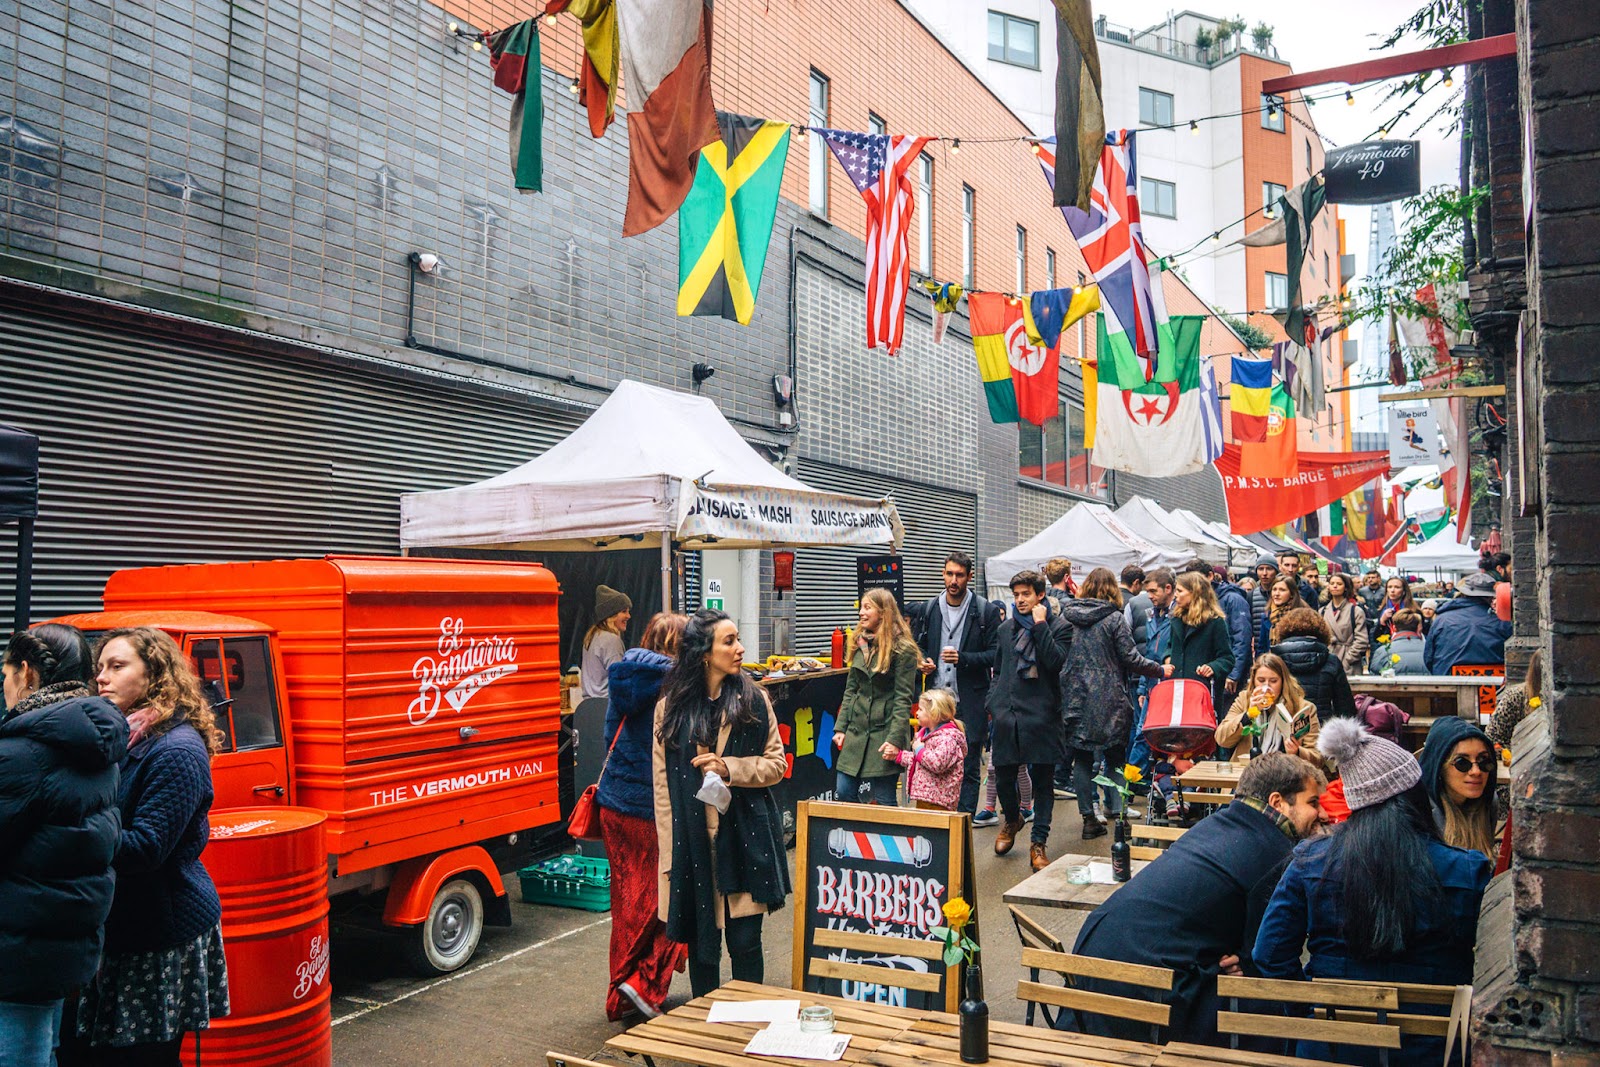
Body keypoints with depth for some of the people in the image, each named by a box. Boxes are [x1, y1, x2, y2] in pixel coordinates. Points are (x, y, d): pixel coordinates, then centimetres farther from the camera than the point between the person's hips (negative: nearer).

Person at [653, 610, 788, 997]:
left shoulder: (753, 700, 2)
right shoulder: (671, 707, 1)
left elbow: (776, 764, 4)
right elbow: (662, 784, 2)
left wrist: (729, 768, -12)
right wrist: (670, 852, -2)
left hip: (744, 839, 0)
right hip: (692, 843, 0)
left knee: (745, 942, 5)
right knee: (701, 943, 10)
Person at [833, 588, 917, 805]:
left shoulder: (903, 649, -9)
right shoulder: (861, 645, 12)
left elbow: (903, 699, -12)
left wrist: (894, 739, -18)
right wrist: (840, 727, 9)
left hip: (884, 733, -7)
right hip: (856, 731, 7)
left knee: (883, 800, -1)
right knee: (845, 793, 6)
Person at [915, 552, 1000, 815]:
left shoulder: (986, 611, -3)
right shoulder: (930, 609, 9)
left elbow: (995, 655, -5)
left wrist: (962, 658, -18)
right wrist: (923, 660, 1)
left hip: (970, 701, -3)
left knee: (969, 769, 2)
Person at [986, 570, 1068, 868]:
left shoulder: (1058, 626, 0)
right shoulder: (1006, 628, 14)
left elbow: (1056, 661, -18)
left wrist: (1040, 625, -15)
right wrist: (993, 704, 15)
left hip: (1041, 714, -4)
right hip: (1007, 714, 4)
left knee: (1042, 781, 2)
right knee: (1003, 777, 7)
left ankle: (1039, 843, 12)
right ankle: (1011, 819, 37)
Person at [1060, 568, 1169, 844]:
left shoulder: (1067, 615, 3)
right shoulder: (1114, 618, -7)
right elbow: (1131, 659, -8)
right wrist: (1161, 670, 6)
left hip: (1075, 697, 3)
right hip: (1108, 699, -3)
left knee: (1081, 756, 8)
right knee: (1115, 757, 11)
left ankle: (1088, 817, 9)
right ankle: (1116, 812, 8)